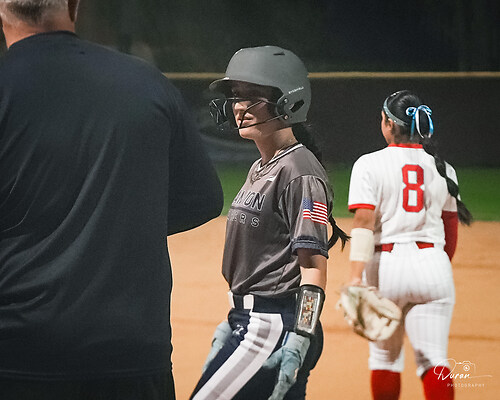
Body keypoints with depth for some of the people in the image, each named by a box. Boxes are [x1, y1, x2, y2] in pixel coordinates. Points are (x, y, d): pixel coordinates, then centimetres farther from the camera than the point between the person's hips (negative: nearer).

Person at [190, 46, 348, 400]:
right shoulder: (259, 170, 17)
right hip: (249, 320, 10)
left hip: (274, 327, -10)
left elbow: (314, 266, -18)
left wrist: (298, 344, -24)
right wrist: (232, 324, 21)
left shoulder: (300, 173, -13)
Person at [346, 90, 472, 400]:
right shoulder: (442, 168, 9)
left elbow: (364, 222, -13)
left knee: (385, 355, 14)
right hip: (433, 265, 2)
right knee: (434, 358, -1)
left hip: (386, 264, -2)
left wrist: (356, 275, -19)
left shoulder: (370, 164, -2)